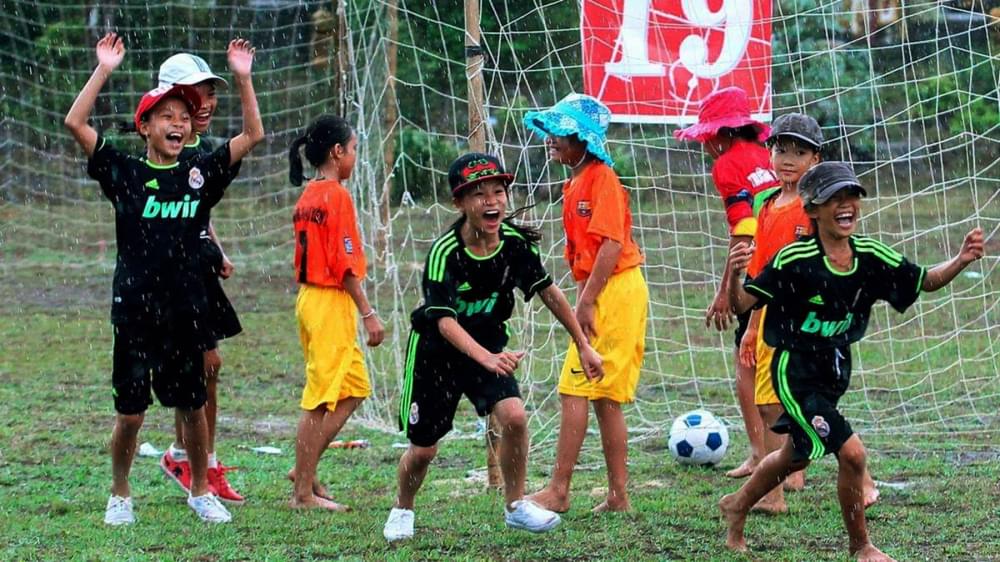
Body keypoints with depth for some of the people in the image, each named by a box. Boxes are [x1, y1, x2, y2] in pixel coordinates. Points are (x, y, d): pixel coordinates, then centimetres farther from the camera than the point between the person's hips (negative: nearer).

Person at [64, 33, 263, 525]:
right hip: (134, 309, -2)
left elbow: (252, 135, 6)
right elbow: (75, 123, -8)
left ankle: (200, 490, 26)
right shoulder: (124, 172, 0)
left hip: (187, 310, 2)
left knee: (192, 406, 10)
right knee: (129, 412, 1)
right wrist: (104, 70, -13)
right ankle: (120, 495, 19)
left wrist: (242, 77, -4)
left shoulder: (200, 173, 6)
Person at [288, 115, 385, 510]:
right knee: (320, 399, -5)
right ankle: (305, 491, -3)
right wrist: (368, 313, -14)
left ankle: (305, 468, 14)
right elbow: (345, 263, -17)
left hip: (308, 297, 9)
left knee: (354, 389, 16)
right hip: (332, 302, -9)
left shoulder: (307, 197, 13)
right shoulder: (337, 196, -13)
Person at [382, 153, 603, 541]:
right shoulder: (445, 253, -29)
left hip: (488, 342, 3)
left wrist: (584, 346, 0)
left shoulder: (516, 242, -14)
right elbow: (445, 321, -37)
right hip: (436, 351, -3)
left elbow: (549, 293, -1)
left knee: (514, 417, -20)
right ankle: (402, 510, 35)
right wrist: (488, 359, -53)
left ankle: (516, 506, 0)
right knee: (423, 449, 5)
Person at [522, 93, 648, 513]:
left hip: (616, 291, -10)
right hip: (600, 293, 10)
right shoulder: (575, 184, 17)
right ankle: (618, 495, 13)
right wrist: (582, 300, 14)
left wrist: (587, 301, -21)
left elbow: (611, 244, -19)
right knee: (604, 398, 10)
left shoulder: (602, 179, -12)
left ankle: (558, 490, -10)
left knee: (575, 391, -11)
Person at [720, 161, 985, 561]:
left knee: (795, 456, 25)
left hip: (835, 371, 7)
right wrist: (734, 276, -43)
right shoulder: (794, 260, -22)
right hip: (796, 373, -7)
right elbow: (742, 304, -21)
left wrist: (960, 261, -16)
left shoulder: (870, 256, -6)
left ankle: (737, 506, 52)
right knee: (851, 452, -17)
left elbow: (924, 282, 3)